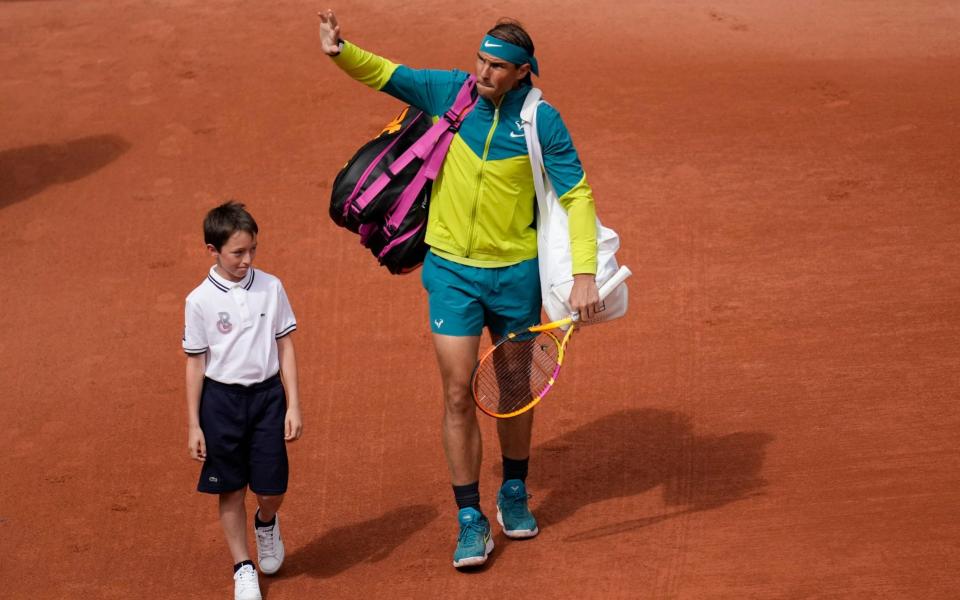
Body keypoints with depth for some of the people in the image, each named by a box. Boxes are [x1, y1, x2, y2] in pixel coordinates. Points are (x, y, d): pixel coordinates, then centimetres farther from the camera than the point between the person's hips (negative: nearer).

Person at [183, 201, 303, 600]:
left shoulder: (271, 288, -2)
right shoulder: (200, 301, -6)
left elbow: (285, 346, 4)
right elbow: (195, 362, 0)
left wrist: (293, 405, 1)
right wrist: (193, 425, 0)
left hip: (267, 394, 1)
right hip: (221, 399, -1)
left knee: (271, 488, 0)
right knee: (230, 491, 7)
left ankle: (266, 524, 36)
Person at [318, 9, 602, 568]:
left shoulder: (542, 122, -12)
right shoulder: (449, 92, -6)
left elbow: (578, 196, -10)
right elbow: (383, 73, 0)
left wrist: (584, 275, -18)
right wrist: (341, 52, -21)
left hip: (516, 274, 0)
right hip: (452, 271, 1)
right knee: (459, 394, -5)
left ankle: (514, 494, 37)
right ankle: (471, 520, 3)